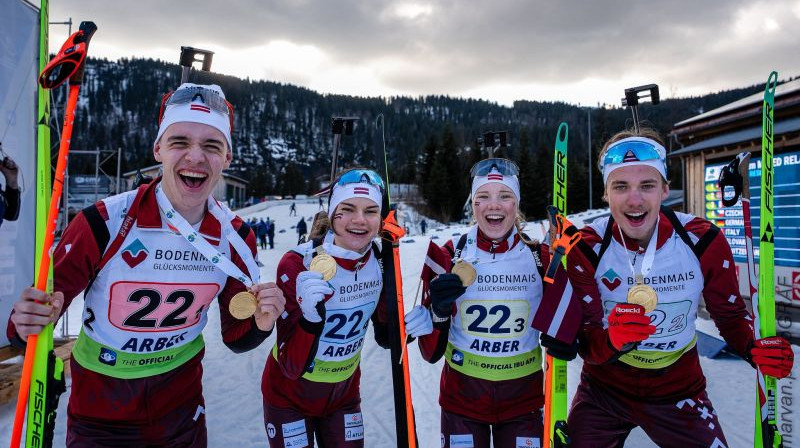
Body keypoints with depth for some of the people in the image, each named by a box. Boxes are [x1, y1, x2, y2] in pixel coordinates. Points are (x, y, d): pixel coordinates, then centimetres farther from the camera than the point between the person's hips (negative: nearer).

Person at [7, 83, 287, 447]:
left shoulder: (235, 237, -13)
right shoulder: (103, 223, -22)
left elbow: (234, 337, -4)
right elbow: (46, 302, -12)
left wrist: (260, 324, -25)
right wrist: (26, 322, -33)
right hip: (98, 417, -2)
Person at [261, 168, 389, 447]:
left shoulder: (381, 261, -13)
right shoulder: (296, 264, -26)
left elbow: (385, 337, 1)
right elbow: (292, 366, -26)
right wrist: (310, 318, -43)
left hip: (345, 393, 4)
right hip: (289, 395, -3)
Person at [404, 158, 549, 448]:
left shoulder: (540, 257, -7)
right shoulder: (447, 257, -10)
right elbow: (431, 353, -7)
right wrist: (438, 312, -26)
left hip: (523, 399, 1)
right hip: (461, 398, -1)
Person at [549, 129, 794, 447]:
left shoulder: (704, 241, -17)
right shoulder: (586, 249, -20)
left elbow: (730, 315, -2)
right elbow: (585, 344, -21)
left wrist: (754, 348, -23)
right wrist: (611, 340, -43)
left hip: (679, 393, 1)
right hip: (604, 392, 0)